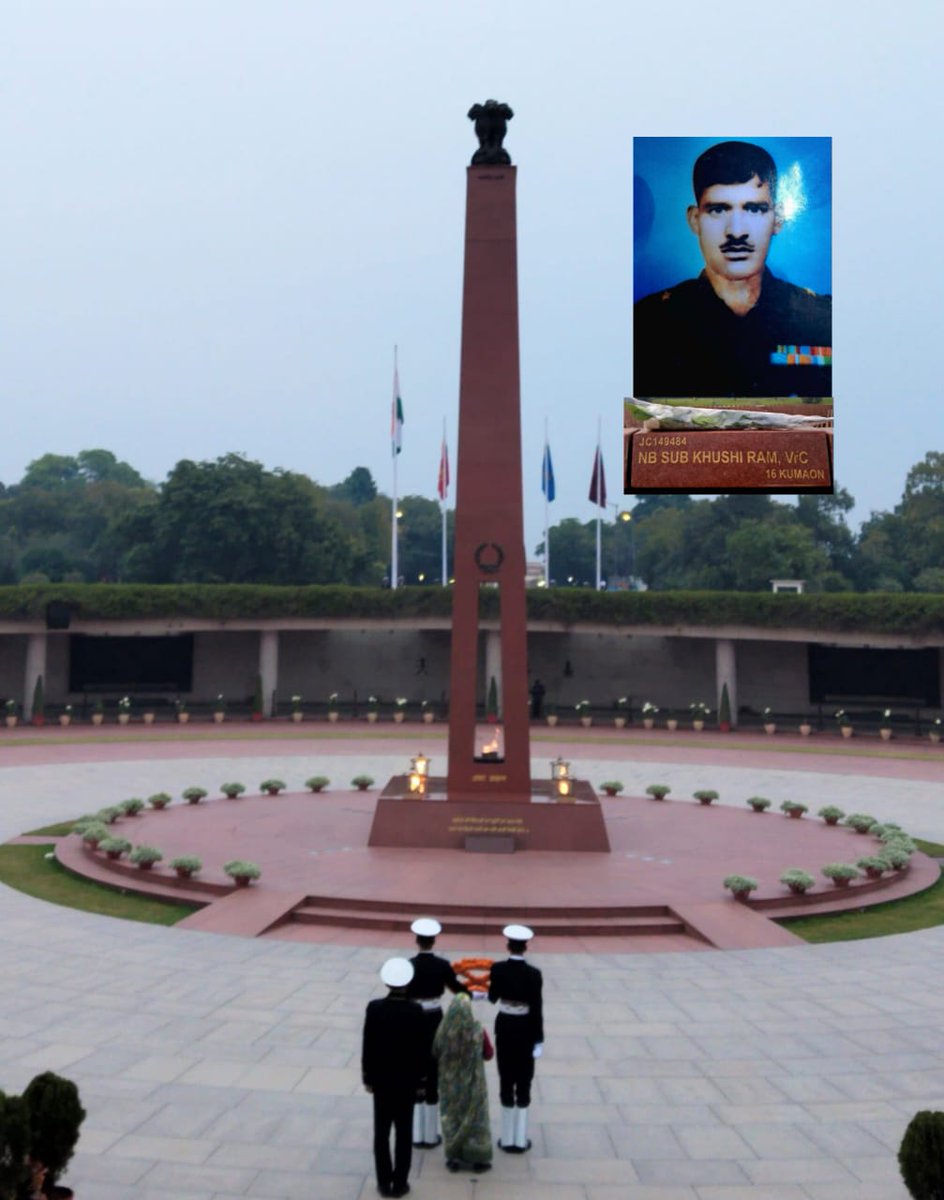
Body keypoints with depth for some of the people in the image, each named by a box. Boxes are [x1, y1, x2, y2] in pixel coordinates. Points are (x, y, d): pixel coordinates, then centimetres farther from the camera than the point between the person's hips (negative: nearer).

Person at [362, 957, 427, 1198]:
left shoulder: (374, 1008, -13)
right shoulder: (416, 1011, -15)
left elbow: (368, 1045, -8)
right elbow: (420, 1048, -8)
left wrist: (367, 1077, 4)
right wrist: (419, 1079, 5)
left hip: (381, 1079, 1)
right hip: (407, 1080, -1)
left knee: (381, 1132, 11)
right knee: (404, 1133, 9)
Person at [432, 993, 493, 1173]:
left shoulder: (443, 1031, -17)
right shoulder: (477, 1031, -20)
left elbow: (436, 1053, -2)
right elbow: (488, 1054, -5)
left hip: (450, 1083, 1)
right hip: (472, 1083, -1)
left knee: (451, 1117, 16)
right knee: (474, 1117, 14)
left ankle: (454, 1157, 24)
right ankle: (477, 1158, 21)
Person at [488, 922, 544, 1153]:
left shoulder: (497, 969, -9)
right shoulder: (533, 974, -15)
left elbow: (493, 997, 4)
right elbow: (536, 1009, -13)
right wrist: (539, 1040, -7)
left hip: (504, 1028, 2)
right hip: (525, 1030, -2)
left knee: (506, 1081, 11)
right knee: (524, 1083, 8)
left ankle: (507, 1138, 16)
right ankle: (520, 1140, 11)